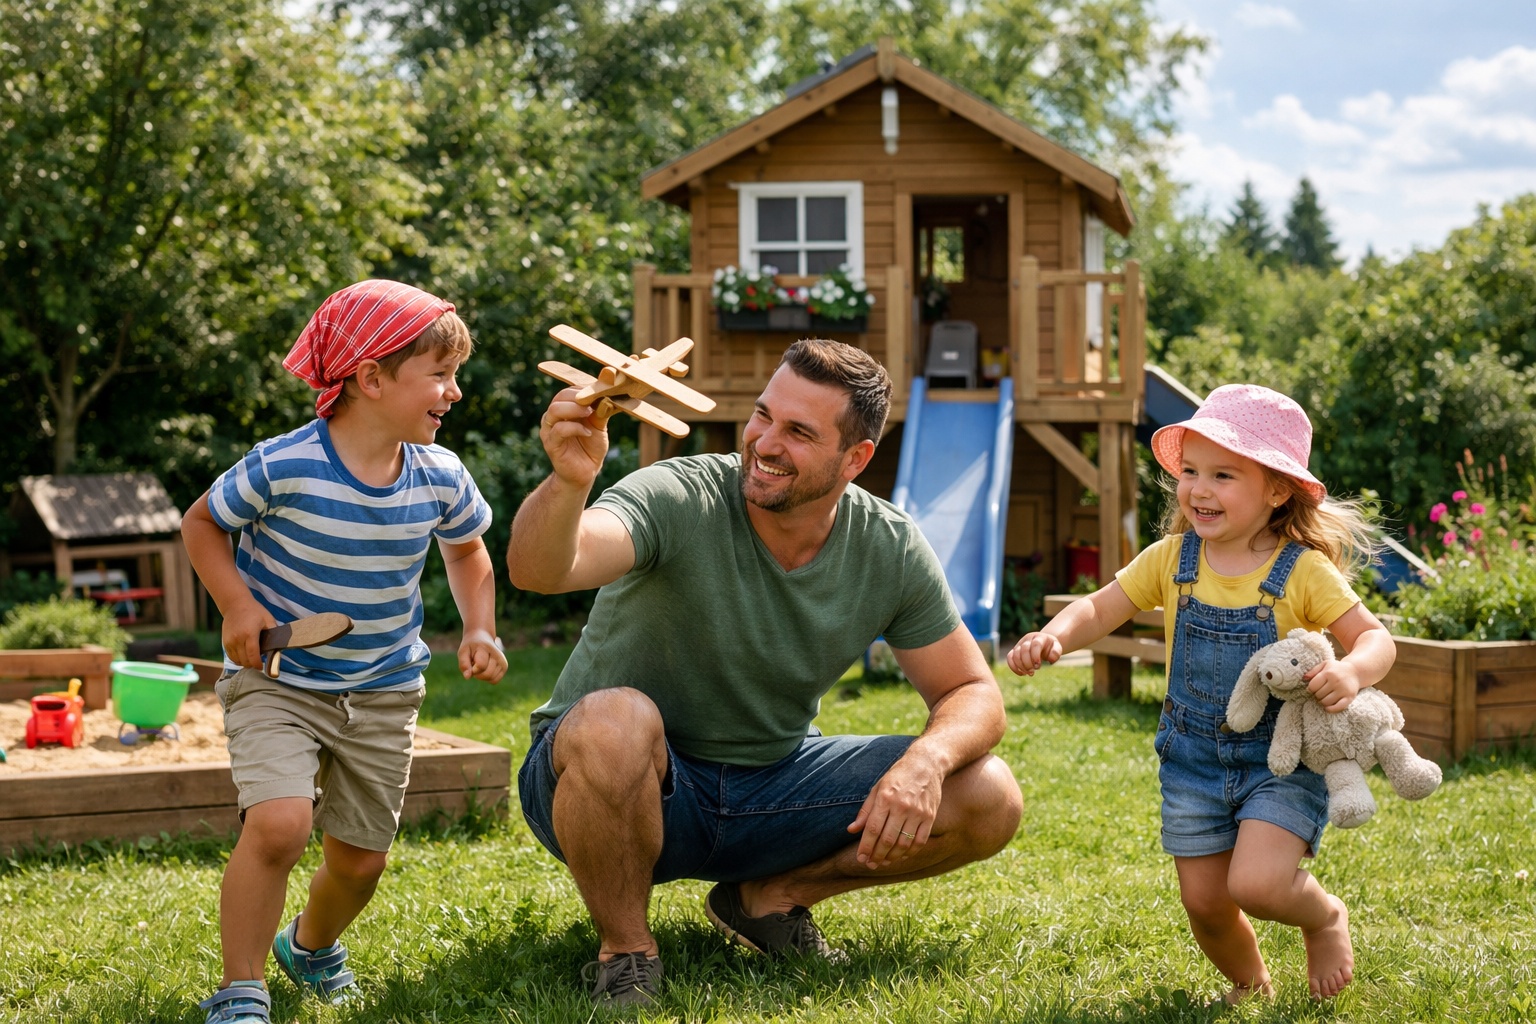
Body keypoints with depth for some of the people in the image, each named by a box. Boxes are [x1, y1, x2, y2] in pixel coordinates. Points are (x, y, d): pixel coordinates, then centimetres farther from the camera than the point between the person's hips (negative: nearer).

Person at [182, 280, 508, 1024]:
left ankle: (312, 944, 47)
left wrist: (480, 630, 0)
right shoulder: (284, 468, -21)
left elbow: (466, 548, 14)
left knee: (362, 858, 12)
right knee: (278, 824, -27)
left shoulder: (440, 479, -7)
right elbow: (201, 522, -4)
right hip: (278, 681, -4)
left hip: (384, 693, 5)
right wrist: (237, 605, -17)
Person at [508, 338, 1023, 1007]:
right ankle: (624, 949, -13)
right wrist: (569, 482, -62)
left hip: (768, 786, 4)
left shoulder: (891, 551, -8)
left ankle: (770, 896, 9)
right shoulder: (678, 500, -23)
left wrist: (927, 759, -25)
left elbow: (973, 694, -2)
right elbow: (535, 570, -40)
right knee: (617, 722, -40)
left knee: (987, 798, -12)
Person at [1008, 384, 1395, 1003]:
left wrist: (1351, 672, -35)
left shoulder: (1303, 571, -13)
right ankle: (1250, 985, 38)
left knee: (1256, 883, -22)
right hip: (1193, 759, 4)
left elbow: (1375, 638, -12)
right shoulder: (1172, 561, -3)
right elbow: (1100, 609, 3)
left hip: (1282, 758, -4)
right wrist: (1053, 637, -18)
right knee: (1204, 902, 6)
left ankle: (1325, 917, 13)